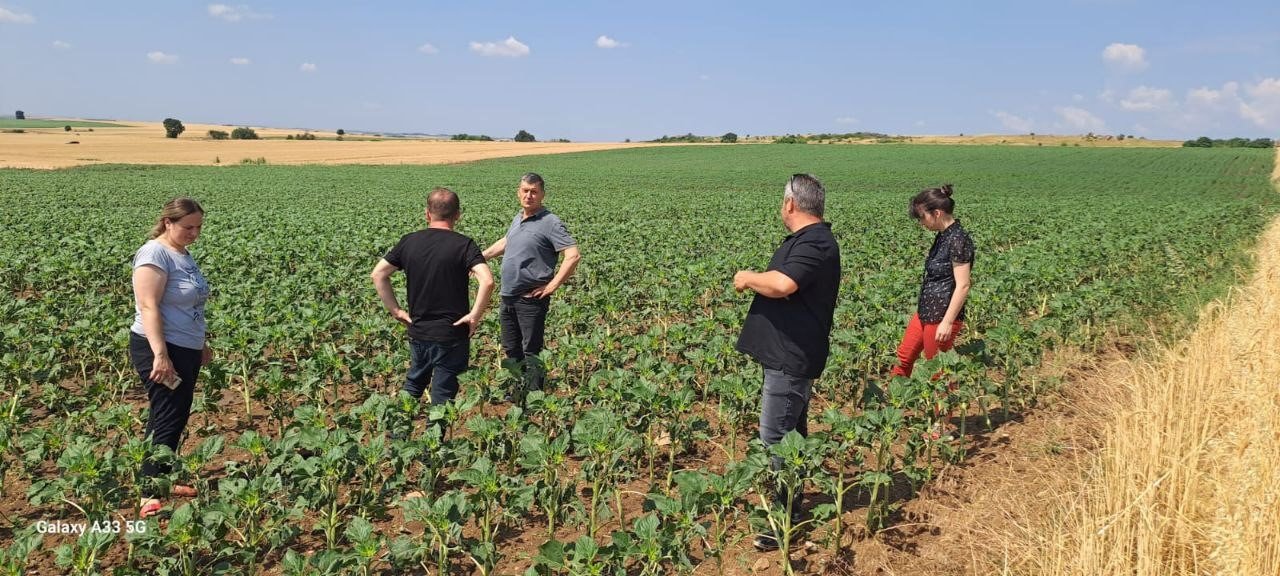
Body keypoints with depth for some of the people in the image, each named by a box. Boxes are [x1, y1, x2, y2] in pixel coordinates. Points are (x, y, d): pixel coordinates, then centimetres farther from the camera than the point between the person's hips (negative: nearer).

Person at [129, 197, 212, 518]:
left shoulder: (184, 254, 13)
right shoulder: (155, 254, -15)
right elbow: (149, 307, -22)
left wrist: (202, 344, 26)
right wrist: (160, 355, -28)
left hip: (186, 351, 9)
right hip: (160, 350, -9)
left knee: (178, 419, 15)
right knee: (167, 420, -10)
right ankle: (149, 498, -8)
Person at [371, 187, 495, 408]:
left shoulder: (409, 241, 1)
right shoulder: (463, 245, -12)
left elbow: (378, 274, 3)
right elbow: (487, 281, -26)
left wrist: (395, 310, 5)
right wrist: (475, 315, -16)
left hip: (417, 331, 4)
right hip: (451, 334, -4)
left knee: (413, 385, 25)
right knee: (442, 395, 8)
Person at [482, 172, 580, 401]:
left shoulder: (550, 223, -13)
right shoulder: (517, 219, 11)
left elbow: (574, 255, -20)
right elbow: (505, 242, 32)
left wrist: (553, 285, -20)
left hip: (531, 299, -8)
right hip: (508, 297, 8)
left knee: (531, 352, -4)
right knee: (511, 350, 17)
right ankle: (516, 392, 32)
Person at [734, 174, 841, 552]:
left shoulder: (814, 243, -18)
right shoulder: (806, 239, 16)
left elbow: (782, 284, -33)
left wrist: (748, 278, -17)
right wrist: (755, 281, 8)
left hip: (791, 359, -11)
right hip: (786, 355, 11)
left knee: (776, 439, -9)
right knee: (791, 433, 19)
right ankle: (790, 502, 31)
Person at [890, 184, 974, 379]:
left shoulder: (958, 239, -19)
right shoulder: (942, 235, 8)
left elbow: (962, 286, -22)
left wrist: (948, 322, -23)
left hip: (942, 316, -9)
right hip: (925, 313, 9)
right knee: (903, 357, 15)